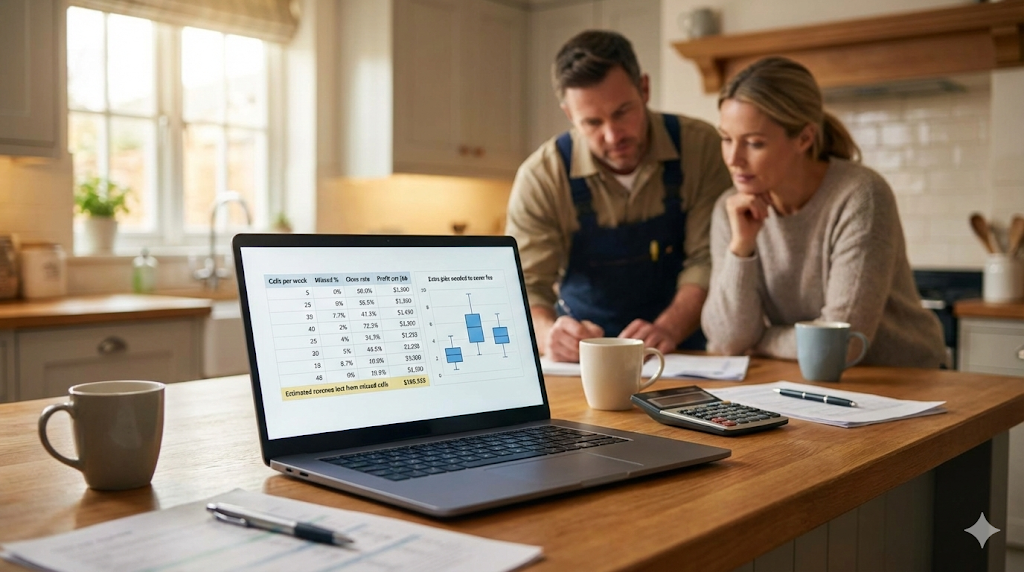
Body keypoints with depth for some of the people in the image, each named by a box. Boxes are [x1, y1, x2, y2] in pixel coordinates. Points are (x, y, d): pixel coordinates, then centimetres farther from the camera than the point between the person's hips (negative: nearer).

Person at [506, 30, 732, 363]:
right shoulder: (540, 177, -12)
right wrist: (550, 334, -34)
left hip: (682, 349, 1)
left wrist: (668, 329, -28)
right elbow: (525, 288, -12)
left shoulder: (699, 147, -10)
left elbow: (709, 259, -11)